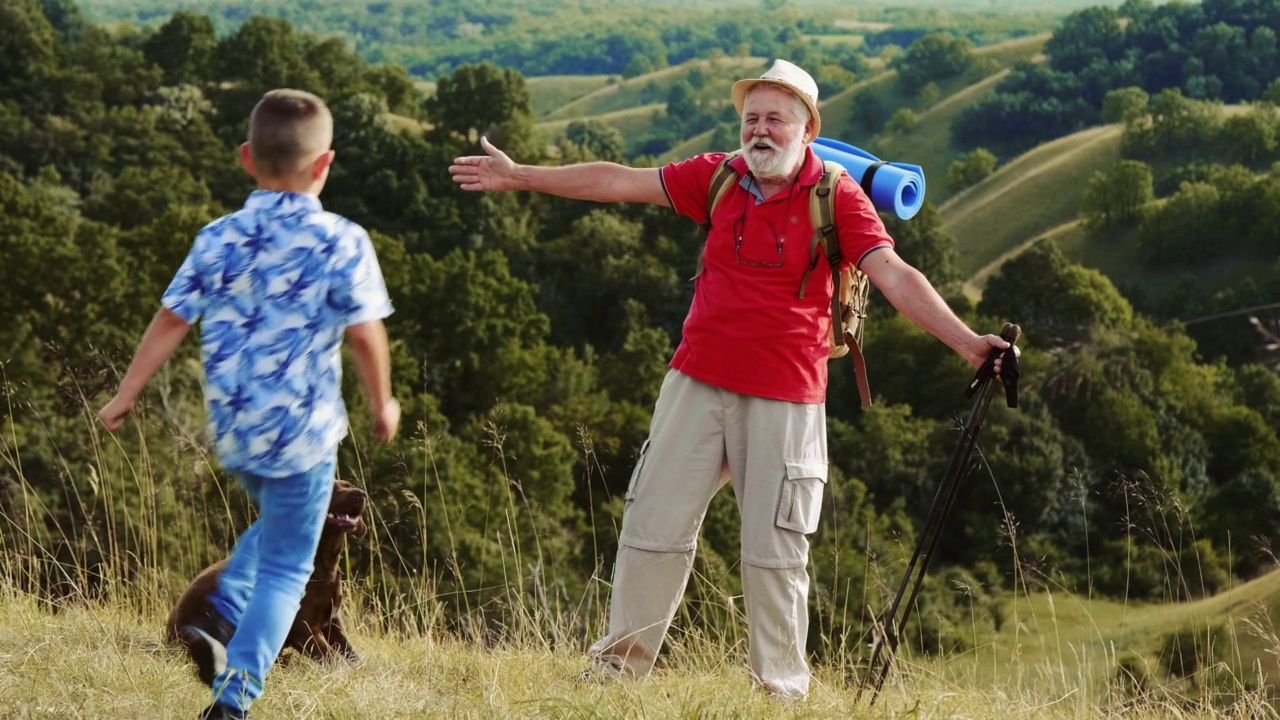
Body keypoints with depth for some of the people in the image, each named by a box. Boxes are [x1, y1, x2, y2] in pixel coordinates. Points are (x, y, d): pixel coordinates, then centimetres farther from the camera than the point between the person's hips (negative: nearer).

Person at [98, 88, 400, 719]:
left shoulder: (219, 239, -2)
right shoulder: (342, 243, -10)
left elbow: (170, 321, 0)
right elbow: (364, 335, -8)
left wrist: (126, 395, 11)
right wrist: (382, 403, 9)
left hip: (232, 426, 4)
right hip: (303, 431, -4)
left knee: (273, 525, 31)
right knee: (284, 568, 5)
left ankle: (222, 620, 12)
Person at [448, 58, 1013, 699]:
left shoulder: (837, 196, -6)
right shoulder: (717, 178, 4)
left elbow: (895, 276, -13)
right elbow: (619, 182, 10)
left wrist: (965, 341, -25)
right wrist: (520, 177, 13)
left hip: (785, 399, -3)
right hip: (697, 383, 4)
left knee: (774, 552, -1)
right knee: (654, 527, 4)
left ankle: (781, 690, 9)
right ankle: (618, 665, 15)